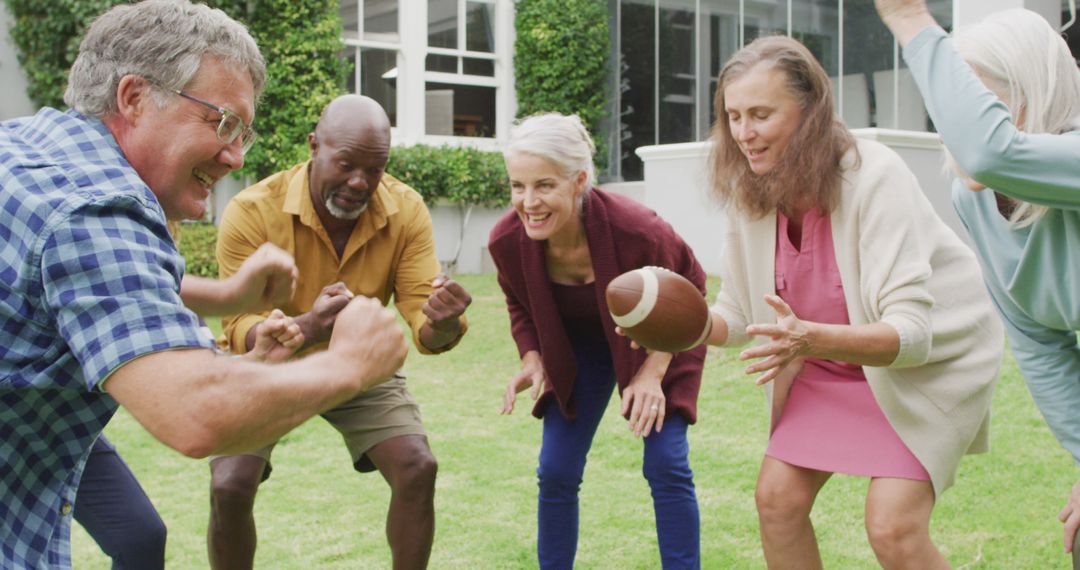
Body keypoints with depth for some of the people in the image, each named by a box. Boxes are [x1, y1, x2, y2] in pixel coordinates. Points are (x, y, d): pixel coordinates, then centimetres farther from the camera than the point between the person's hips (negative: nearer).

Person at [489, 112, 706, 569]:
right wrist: (532, 360, -18)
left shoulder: (637, 230, -37)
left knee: (666, 464, -11)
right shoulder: (506, 240, -26)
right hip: (578, 347, 3)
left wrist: (653, 372, -22)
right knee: (556, 471, 1)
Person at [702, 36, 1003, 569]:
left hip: (933, 360, -6)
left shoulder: (874, 176, -29)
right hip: (832, 365, 6)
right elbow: (737, 312, -1)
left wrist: (812, 338, -51)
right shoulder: (751, 192, -11)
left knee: (892, 526, -19)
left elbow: (911, 333, -33)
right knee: (777, 499, -2)